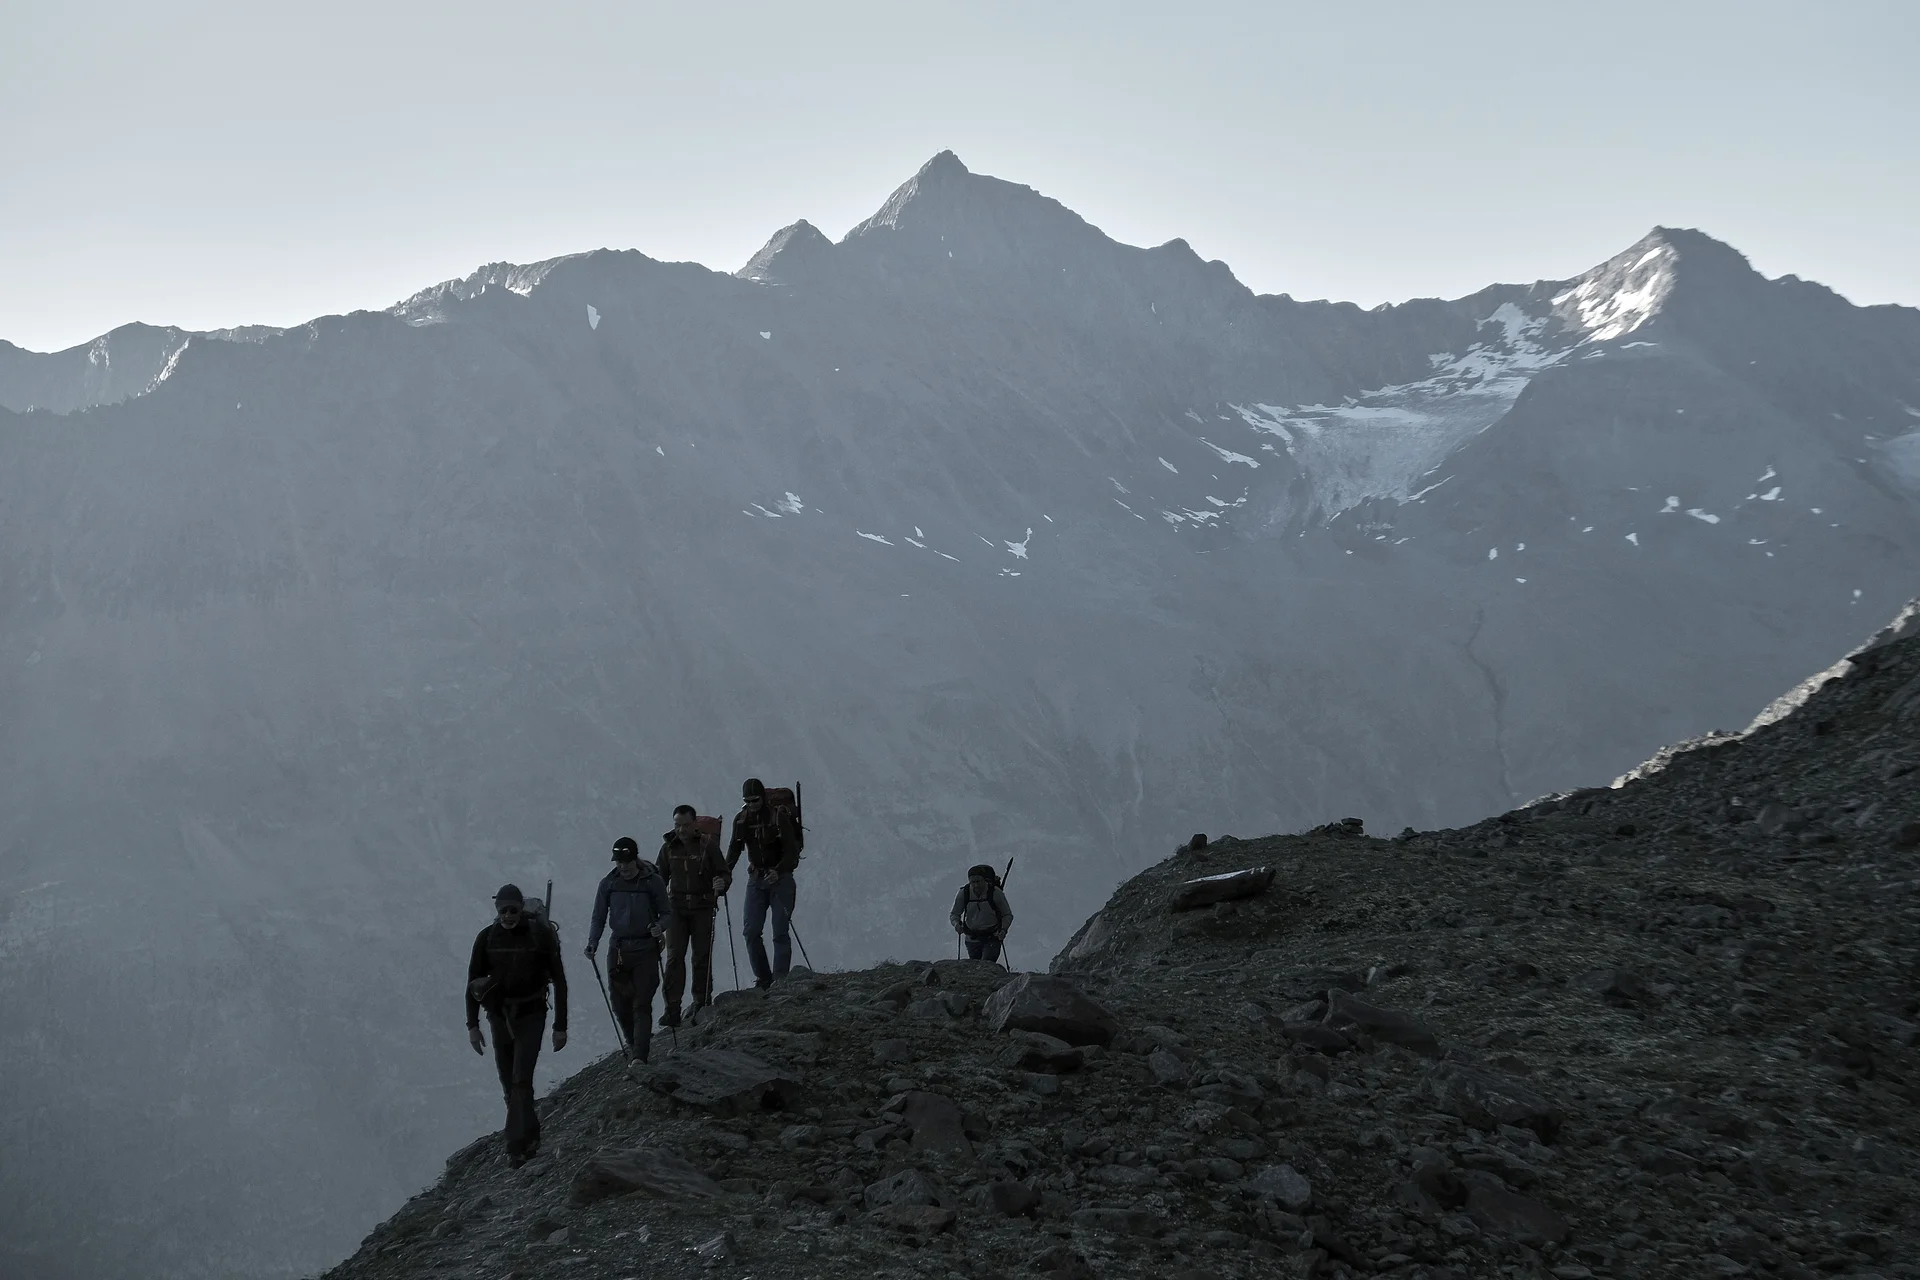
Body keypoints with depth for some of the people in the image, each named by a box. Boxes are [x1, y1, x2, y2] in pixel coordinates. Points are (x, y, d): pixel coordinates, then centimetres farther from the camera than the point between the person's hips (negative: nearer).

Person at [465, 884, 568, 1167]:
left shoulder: (541, 935, -12)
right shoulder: (487, 938, -5)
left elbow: (559, 981, -6)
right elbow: (473, 983, 2)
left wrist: (560, 1026, -7)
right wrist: (472, 1025, -4)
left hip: (531, 1016, -3)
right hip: (499, 1016, 3)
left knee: (521, 1080, -13)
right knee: (510, 1084, 9)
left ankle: (518, 1147, -10)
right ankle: (530, 1135, 27)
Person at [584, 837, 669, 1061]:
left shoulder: (652, 881, -3)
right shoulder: (608, 883, 4)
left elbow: (666, 913, 4)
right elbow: (599, 917, 10)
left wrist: (660, 926, -18)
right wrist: (592, 943, -4)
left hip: (646, 950, -3)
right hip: (619, 949, 3)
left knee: (642, 1005, -9)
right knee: (620, 1005, 7)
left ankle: (640, 1055, -11)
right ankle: (633, 1041, 33)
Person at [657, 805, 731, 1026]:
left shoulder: (708, 845, -2)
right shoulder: (668, 847, 6)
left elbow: (724, 874, 0)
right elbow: (660, 877, 17)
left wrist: (722, 883, -22)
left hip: (703, 908, -2)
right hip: (677, 907, 2)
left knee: (702, 956, 3)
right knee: (674, 957, -7)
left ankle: (702, 1003, 15)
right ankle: (672, 1008, -9)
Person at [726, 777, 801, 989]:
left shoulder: (779, 817, -11)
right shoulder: (741, 819, 3)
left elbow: (792, 850, -16)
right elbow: (735, 848, -1)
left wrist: (778, 871, -32)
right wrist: (725, 872, -19)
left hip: (781, 878, -4)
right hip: (756, 879, 4)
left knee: (780, 933, -6)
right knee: (751, 931, -4)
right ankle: (763, 979, 6)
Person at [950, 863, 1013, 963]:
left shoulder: (995, 893, -14)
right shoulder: (964, 893, -8)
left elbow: (1008, 915, -2)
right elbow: (954, 914, 2)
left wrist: (1003, 929, -21)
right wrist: (956, 923, -20)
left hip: (992, 938, -3)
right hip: (972, 939, 3)